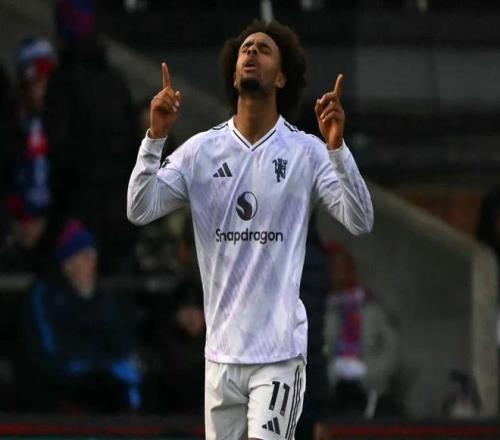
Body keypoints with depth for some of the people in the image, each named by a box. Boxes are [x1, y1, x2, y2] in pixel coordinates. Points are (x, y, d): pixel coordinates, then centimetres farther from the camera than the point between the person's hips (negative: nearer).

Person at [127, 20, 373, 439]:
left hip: (280, 352, -3)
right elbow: (139, 210, -1)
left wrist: (337, 148, -23)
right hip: (221, 352, 3)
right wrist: (155, 137, -13)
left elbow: (360, 221, -10)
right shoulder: (201, 150, 6)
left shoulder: (307, 152, -1)